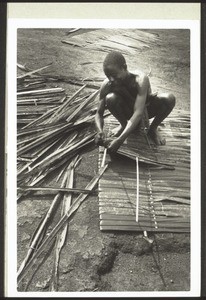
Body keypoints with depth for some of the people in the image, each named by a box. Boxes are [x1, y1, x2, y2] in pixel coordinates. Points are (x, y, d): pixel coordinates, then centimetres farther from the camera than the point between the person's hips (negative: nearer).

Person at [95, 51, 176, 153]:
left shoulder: (140, 79, -36)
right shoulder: (107, 85, -26)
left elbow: (138, 113, -43)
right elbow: (99, 113, -18)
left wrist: (120, 139, -53)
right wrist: (100, 131, -41)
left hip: (145, 110, -1)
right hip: (128, 111, 1)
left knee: (169, 98, -32)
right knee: (110, 98, -32)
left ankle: (152, 129, -4)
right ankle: (124, 124, -1)